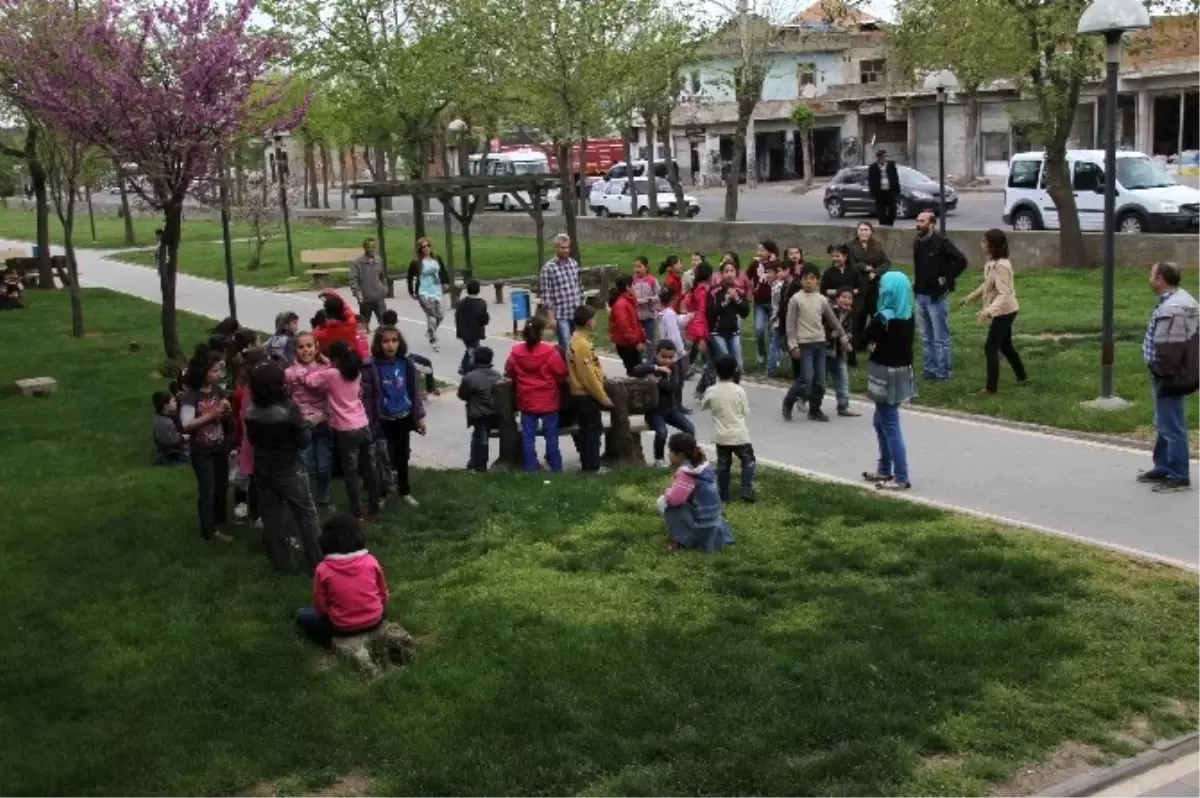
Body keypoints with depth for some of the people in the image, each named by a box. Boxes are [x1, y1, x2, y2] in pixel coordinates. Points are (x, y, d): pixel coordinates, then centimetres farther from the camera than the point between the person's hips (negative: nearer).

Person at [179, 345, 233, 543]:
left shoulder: (217, 390, -1)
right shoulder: (191, 396, -19)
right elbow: (186, 425, -25)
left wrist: (226, 412, -11)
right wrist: (212, 415, -28)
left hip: (220, 447, 6)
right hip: (202, 452, -6)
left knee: (222, 485, 18)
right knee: (207, 490, -2)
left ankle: (219, 519, 37)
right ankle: (209, 530, 7)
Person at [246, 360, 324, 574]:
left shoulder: (252, 411, -5)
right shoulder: (289, 408, -21)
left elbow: (252, 438, 10)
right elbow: (304, 440, -15)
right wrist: (305, 424, 2)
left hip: (262, 471, 4)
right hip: (289, 470, -4)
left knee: (272, 518, 12)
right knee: (306, 515, 7)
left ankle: (282, 563, 18)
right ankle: (317, 561, 11)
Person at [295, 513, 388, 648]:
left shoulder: (323, 569, -14)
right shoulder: (371, 561, -8)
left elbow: (320, 607, -5)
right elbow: (383, 595, 4)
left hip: (342, 627, -3)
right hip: (374, 621, 3)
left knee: (302, 615, 18)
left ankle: (331, 640, 4)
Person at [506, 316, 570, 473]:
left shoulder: (515, 352, -6)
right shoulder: (550, 352, -16)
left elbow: (509, 373, 9)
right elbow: (562, 374, -8)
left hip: (526, 401, 3)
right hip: (548, 401, -2)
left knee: (528, 436, 9)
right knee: (551, 436, 8)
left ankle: (530, 468, 11)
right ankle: (556, 468, 13)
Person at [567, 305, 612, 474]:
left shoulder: (576, 339, 10)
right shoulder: (582, 343, -21)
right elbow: (588, 375, -22)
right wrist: (603, 397, -17)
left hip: (581, 393, 10)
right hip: (586, 394, -10)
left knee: (587, 430, 15)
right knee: (593, 430, -2)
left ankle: (589, 464, 21)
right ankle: (593, 466, 4)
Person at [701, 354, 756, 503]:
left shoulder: (711, 392, -9)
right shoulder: (739, 390, -12)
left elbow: (703, 406, 10)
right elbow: (746, 411, -3)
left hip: (721, 435, 2)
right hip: (739, 434, -2)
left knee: (723, 465, 13)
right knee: (748, 461, 13)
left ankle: (723, 495, 17)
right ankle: (747, 492, 4)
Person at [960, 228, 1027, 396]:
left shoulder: (1002, 266, -27)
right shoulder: (991, 262, 3)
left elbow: (1004, 294, -32)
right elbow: (987, 285, 18)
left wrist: (989, 310, -44)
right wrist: (970, 298, 24)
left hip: (1004, 312, -10)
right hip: (1003, 311, 10)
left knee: (990, 348, -6)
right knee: (1005, 346, 23)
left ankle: (991, 388, 0)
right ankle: (1021, 376, 40)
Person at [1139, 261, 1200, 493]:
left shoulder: (1171, 308, -25)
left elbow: (1168, 349, -27)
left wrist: (1161, 373, -16)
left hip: (1171, 377, -11)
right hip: (1176, 374, 11)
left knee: (1172, 427, -2)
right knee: (1164, 425, 21)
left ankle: (1179, 477, 5)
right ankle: (1163, 468, 32)